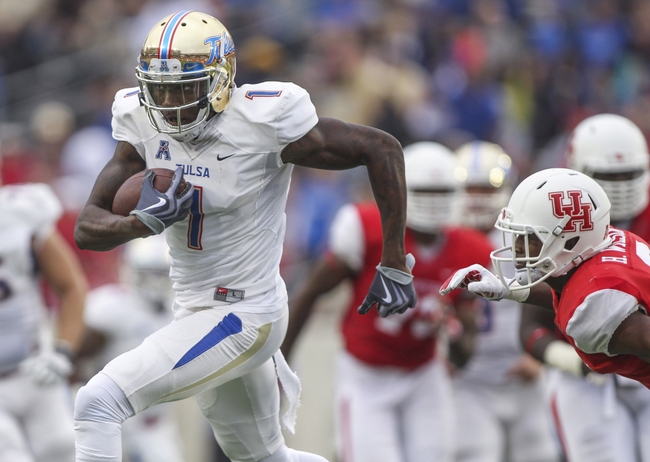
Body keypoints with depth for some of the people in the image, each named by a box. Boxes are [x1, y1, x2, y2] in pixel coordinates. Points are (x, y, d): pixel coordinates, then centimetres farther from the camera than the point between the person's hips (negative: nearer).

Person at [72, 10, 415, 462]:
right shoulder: (145, 125, -3)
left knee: (97, 404, -17)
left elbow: (383, 149, -14)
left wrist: (394, 266, -13)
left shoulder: (263, 123, -21)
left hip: (243, 318, -8)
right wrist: (144, 222, -26)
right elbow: (88, 229, -3)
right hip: (195, 309, 8)